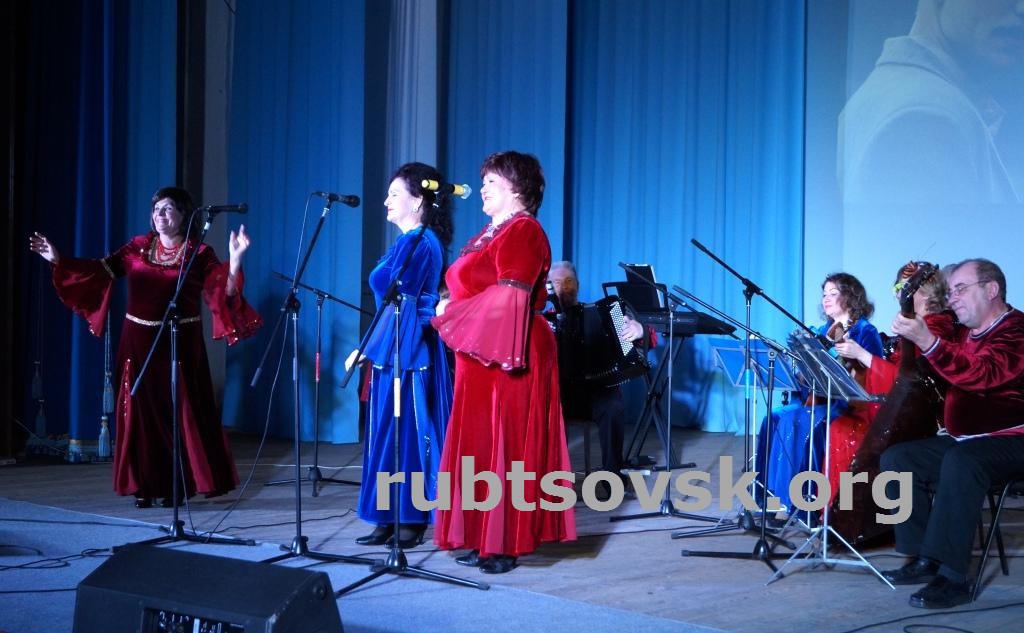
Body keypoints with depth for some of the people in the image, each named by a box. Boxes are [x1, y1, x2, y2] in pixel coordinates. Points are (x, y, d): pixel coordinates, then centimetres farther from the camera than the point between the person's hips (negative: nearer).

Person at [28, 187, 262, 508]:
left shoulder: (199, 253, -3)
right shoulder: (138, 246, 7)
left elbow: (225, 290, -17)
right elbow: (100, 270, 3)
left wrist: (234, 259, -34)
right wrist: (58, 259, -4)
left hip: (179, 343, -3)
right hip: (139, 341, 4)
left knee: (179, 413, -1)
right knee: (140, 413, 5)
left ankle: (179, 486, 8)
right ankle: (144, 485, 12)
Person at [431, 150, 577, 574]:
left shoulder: (523, 231, -10)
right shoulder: (493, 232, 19)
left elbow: (510, 297, -19)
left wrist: (453, 313, -11)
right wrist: (452, 309, 6)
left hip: (507, 355, -9)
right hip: (480, 356, 9)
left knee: (504, 445, -6)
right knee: (482, 445, 9)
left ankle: (506, 544, 0)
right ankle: (486, 541, 15)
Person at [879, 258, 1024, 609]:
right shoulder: (964, 333, 14)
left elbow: (981, 374, -31)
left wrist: (927, 341, -39)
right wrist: (912, 337, 3)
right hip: (962, 439, 9)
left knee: (960, 460, -36)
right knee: (897, 458, -3)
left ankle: (953, 576, -34)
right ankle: (924, 560, -5)